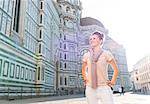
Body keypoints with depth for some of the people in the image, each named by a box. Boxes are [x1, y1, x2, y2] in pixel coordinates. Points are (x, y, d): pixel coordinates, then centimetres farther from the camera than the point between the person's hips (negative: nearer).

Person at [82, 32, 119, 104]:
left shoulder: (106, 54, -1)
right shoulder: (86, 55, 6)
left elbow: (116, 69, 9)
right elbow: (83, 70, 23)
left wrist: (112, 82, 3)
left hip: (104, 88, -2)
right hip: (90, 89, 3)